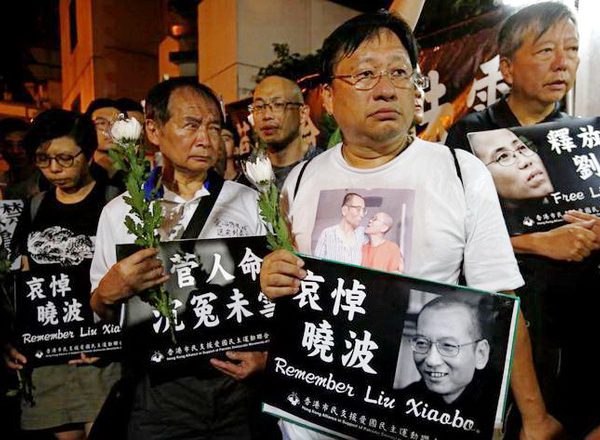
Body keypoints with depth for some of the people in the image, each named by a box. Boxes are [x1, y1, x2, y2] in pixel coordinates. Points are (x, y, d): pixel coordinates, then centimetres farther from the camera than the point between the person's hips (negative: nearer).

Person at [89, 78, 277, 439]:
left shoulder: (250, 202, -1)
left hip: (240, 383, 1)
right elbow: (100, 312, 4)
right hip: (161, 388, 0)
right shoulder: (120, 212, -2)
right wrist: (110, 292, -17)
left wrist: (265, 353, -11)